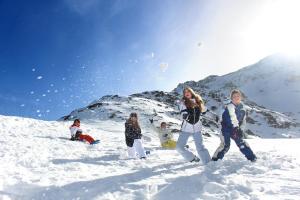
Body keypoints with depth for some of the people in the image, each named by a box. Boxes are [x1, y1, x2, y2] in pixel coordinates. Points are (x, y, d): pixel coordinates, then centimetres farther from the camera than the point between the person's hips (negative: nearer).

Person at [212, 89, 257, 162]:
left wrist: (241, 129, -3)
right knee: (225, 145, -7)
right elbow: (233, 118, -33)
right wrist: (236, 128, -44)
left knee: (241, 143, 5)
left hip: (236, 128, 6)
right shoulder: (230, 106, -17)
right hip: (226, 128, -5)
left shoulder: (242, 108, 5)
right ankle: (215, 159, 6)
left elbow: (243, 120, 10)